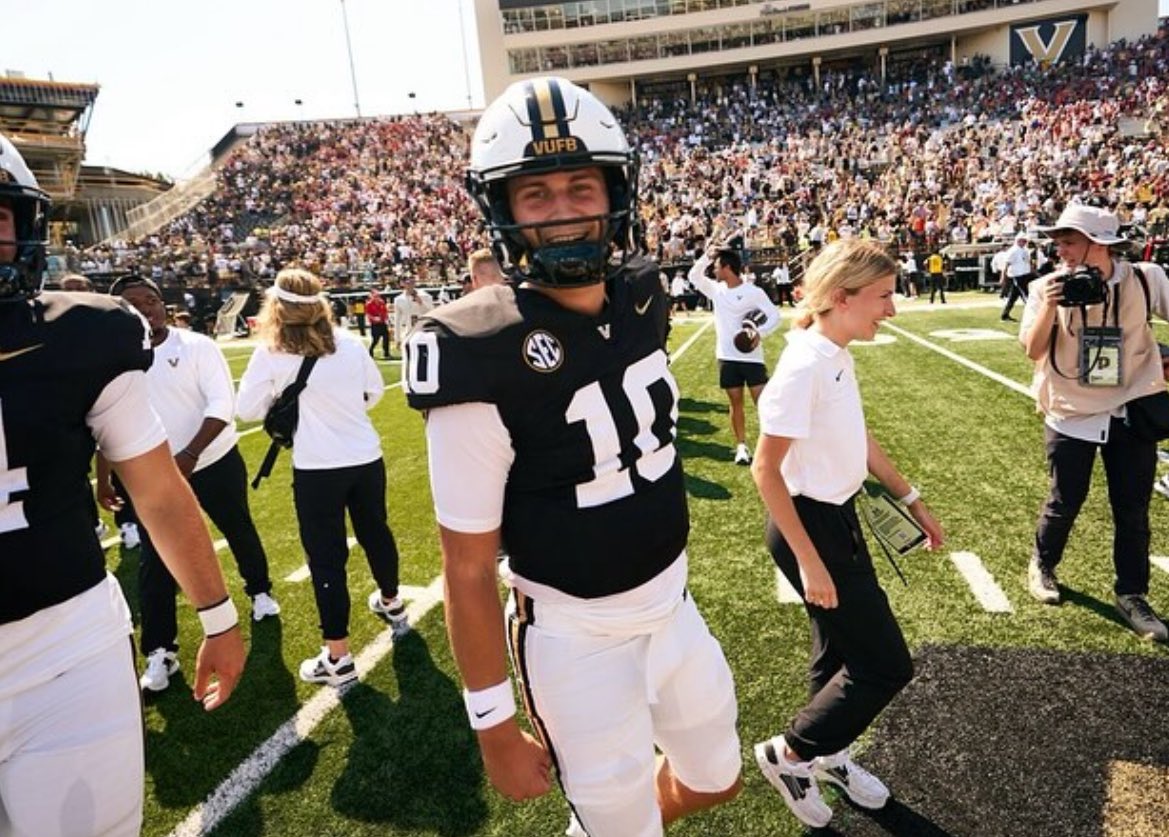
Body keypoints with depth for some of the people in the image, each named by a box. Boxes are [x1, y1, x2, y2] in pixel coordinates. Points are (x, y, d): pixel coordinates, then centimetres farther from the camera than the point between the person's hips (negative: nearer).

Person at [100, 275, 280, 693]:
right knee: (154, 563, 1)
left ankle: (260, 591, 45)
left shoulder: (197, 346, -12)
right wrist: (103, 479, 9)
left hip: (215, 463, -1)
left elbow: (222, 404, -19)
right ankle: (160, 650, 14)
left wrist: (190, 454, -29)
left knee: (240, 533, 18)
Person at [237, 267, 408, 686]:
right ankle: (392, 605, 47)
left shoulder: (270, 354, -10)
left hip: (317, 468, -4)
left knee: (326, 556, 4)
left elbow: (246, 410, -4)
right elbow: (375, 390, 12)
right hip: (366, 458, 4)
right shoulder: (349, 343, 0)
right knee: (375, 532, 24)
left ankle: (338, 658, 11)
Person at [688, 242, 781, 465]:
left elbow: (775, 316, -8)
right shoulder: (716, 289, 7)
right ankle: (741, 446, 18)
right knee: (735, 402, 9)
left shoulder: (754, 292, -9)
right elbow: (694, 276, 13)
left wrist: (760, 332, -24)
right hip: (727, 357, 4)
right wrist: (706, 256, 2)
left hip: (751, 357, -4)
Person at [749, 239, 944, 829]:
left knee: (843, 651, 22)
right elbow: (765, 469, -24)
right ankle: (788, 754, 20)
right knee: (886, 665, 2)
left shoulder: (838, 356, 3)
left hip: (840, 516, 9)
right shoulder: (804, 365, -25)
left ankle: (827, 756, 44)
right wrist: (809, 561, -23)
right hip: (809, 525, -9)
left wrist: (910, 499, 20)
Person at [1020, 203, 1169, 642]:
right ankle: (1041, 566, 34)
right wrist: (1050, 305, -28)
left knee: (1133, 510, 9)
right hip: (1071, 414, -1)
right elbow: (1033, 351, -16)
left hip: (1133, 409, 1)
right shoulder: (1046, 287, -9)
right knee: (1064, 503, 8)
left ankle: (1131, 596, 24)